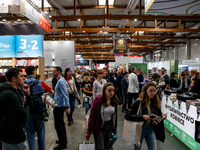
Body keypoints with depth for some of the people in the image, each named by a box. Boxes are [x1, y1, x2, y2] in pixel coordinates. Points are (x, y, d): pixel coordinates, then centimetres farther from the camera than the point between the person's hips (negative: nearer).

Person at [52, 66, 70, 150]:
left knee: (58, 125, -1)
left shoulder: (61, 81, -20)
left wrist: (67, 107, -26)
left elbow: (65, 95, -25)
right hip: (59, 105, 10)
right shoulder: (60, 80, 11)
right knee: (61, 123, 20)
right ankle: (63, 140, 35)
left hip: (59, 106, -10)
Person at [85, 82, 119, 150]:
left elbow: (115, 116, 6)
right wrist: (89, 131, -14)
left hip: (109, 127, 5)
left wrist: (114, 128, 10)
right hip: (99, 127, -4)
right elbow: (92, 116, -16)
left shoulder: (114, 101, -6)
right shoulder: (98, 100, -19)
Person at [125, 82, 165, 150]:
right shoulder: (139, 102, -19)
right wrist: (142, 117, -32)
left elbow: (158, 112, 13)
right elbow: (127, 116, -23)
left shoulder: (155, 101, -3)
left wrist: (161, 115, -10)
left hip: (151, 129, 4)